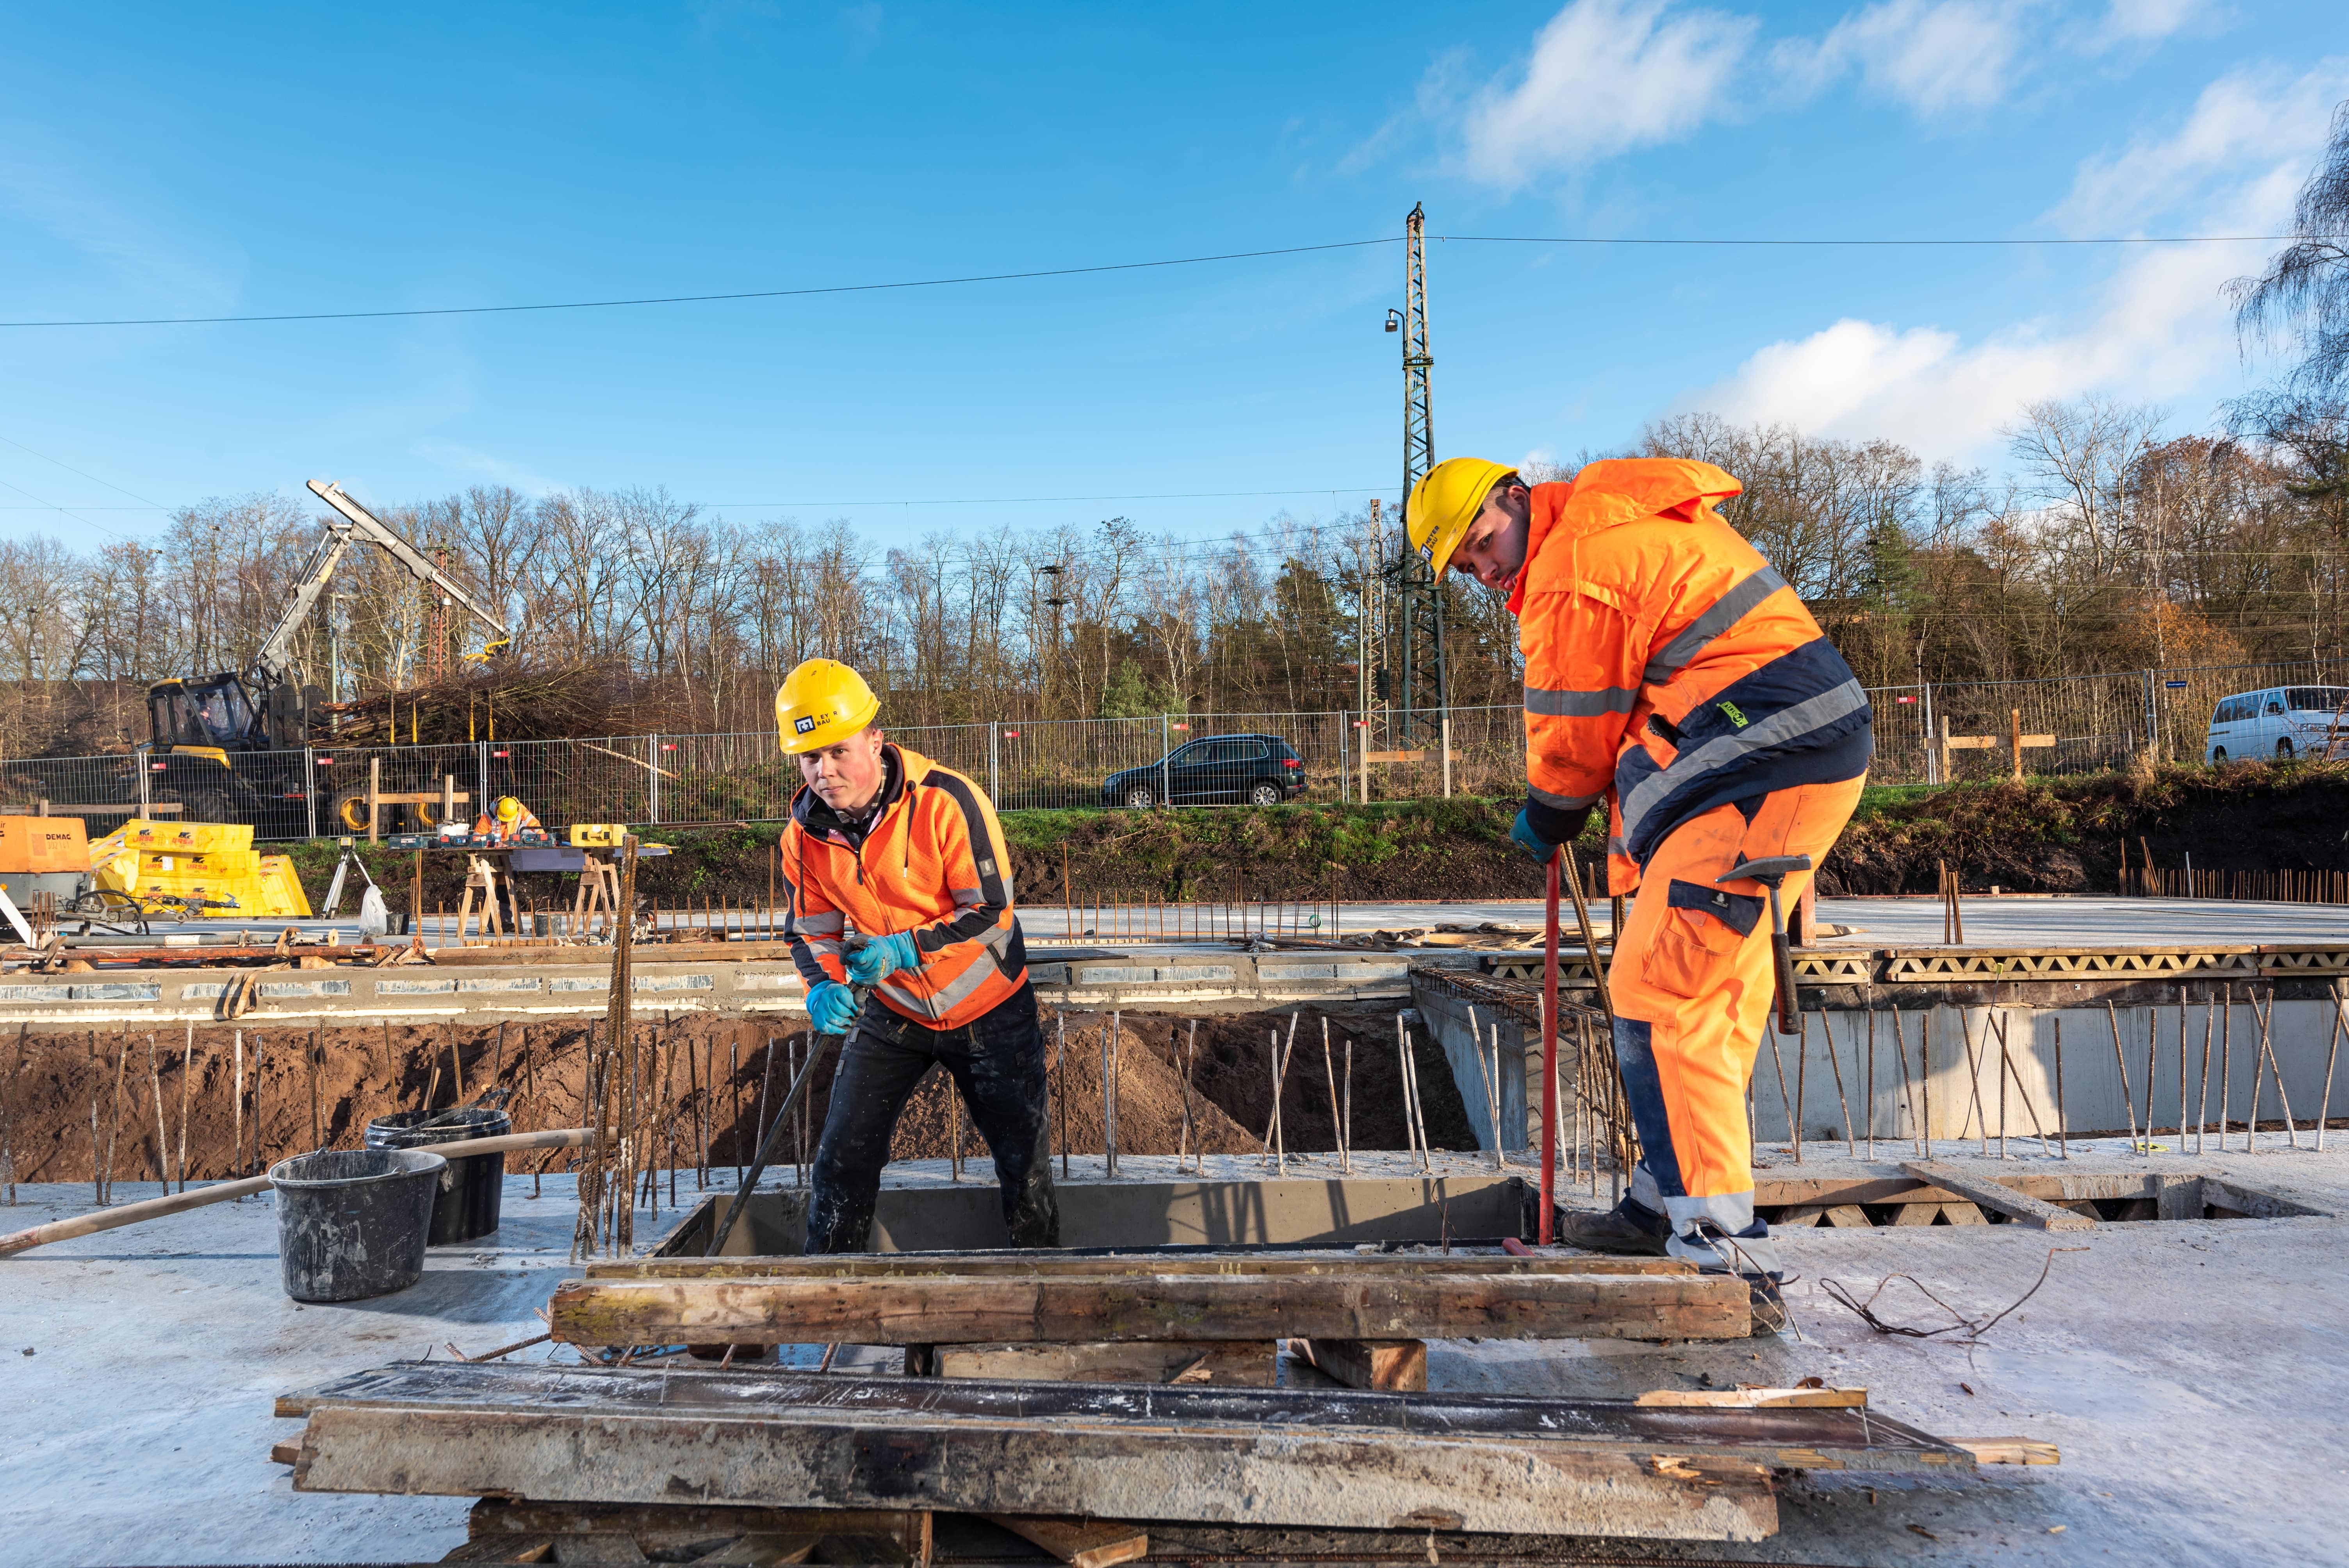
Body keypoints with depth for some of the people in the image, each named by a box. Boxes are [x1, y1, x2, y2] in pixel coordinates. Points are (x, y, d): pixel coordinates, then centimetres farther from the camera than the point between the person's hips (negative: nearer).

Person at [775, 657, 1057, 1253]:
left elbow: (992, 913, -23)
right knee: (844, 1155, 3)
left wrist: (904, 948, -34)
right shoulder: (806, 832, -10)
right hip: (890, 1010, 4)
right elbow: (811, 930, 0)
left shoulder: (948, 801, -26)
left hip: (986, 1009, -3)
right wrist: (825, 988, -21)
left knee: (1023, 1160, 7)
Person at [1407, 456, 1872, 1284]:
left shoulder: (1571, 569, -11)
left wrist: (1547, 819, 16)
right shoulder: (1644, 522, 20)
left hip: (1761, 762, -11)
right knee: (1721, 987, 14)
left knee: (1659, 989, -11)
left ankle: (1720, 1234, -10)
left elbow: (1574, 738, -3)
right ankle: (1668, 1202, 23)